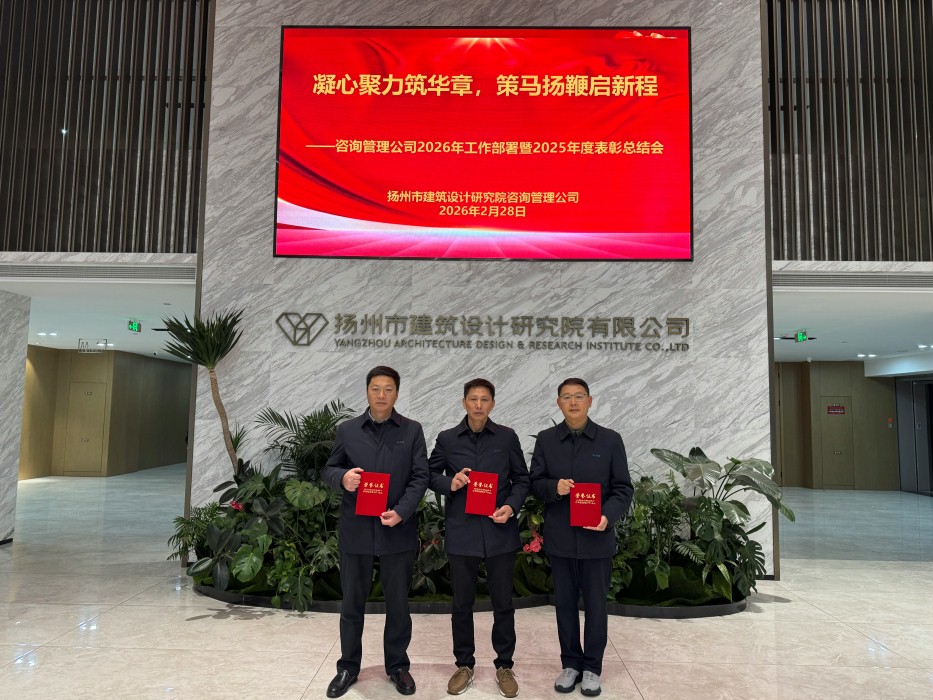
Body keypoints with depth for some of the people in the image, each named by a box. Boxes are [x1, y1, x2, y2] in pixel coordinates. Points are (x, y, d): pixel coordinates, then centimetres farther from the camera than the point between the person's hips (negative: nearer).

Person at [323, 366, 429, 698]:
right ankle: (348, 666, 30)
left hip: (398, 529, -1)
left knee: (398, 602, 11)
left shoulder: (412, 430, 1)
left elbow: (419, 477, -3)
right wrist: (342, 477, -17)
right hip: (355, 529, 1)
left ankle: (398, 665, 29)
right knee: (352, 601, 12)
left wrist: (402, 512, -17)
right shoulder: (347, 430, 4)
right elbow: (329, 469, 8)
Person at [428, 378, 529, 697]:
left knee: (503, 602, 10)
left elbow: (521, 478, 5)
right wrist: (449, 484, -12)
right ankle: (464, 665, 30)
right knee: (462, 603, 12)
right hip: (461, 531, 1)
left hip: (500, 531, 0)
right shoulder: (447, 439, 1)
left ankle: (504, 665, 28)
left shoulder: (507, 437, 0)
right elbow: (430, 474, 9)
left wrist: (512, 506, -12)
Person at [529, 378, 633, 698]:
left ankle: (592, 667, 26)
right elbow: (535, 483, 3)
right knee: (565, 602, 13)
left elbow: (623, 488, -2)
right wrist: (554, 487, -18)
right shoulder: (545, 440, 2)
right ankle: (570, 663, 29)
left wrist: (608, 516, -19)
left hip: (597, 538, -1)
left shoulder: (610, 440, -3)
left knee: (596, 604, 10)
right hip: (559, 537, 2)